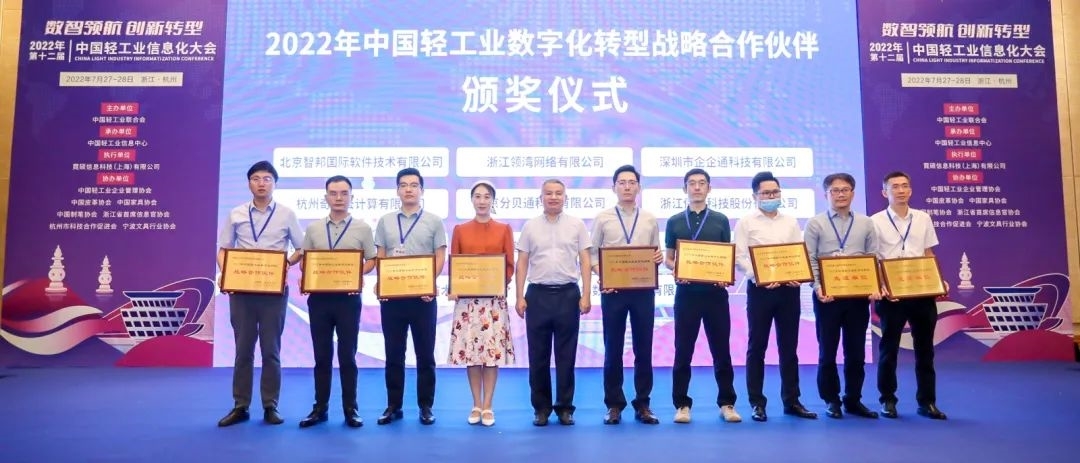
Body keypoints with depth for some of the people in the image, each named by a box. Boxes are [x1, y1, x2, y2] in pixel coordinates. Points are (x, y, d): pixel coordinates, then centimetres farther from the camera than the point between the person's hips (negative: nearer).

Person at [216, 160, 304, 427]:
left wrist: (288, 262, -14)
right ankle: (240, 406, 15)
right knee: (243, 349, 7)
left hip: (274, 289, -1)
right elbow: (223, 250, 10)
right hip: (241, 289, 1)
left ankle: (270, 406, 13)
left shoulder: (287, 214, 3)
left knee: (271, 350, 4)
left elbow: (302, 249, 6)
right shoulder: (235, 214, 7)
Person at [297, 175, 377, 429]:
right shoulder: (313, 228, 9)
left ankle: (350, 409, 12)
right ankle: (319, 408, 17)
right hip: (319, 297, 2)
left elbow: (371, 261, 3)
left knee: (347, 355, 3)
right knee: (322, 355, 8)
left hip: (348, 298, -2)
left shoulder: (362, 228, 4)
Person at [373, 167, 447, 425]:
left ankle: (426, 406, 14)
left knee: (425, 354, 4)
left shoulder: (434, 222, 4)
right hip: (392, 295, 2)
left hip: (423, 295, -2)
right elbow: (380, 258, 9)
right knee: (394, 354, 7)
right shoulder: (385, 222, 11)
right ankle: (393, 406, 17)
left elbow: (440, 258, 0)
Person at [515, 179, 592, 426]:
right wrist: (519, 297, -1)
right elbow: (522, 264, 6)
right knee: (538, 355, 6)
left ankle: (565, 407, 16)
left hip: (568, 294, -1)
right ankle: (541, 407, 18)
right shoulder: (530, 226, 6)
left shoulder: (577, 225, 4)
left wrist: (586, 295, -5)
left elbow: (585, 261, 2)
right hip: (538, 294, 1)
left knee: (566, 355, 5)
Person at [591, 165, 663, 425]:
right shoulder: (602, 219, 5)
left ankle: (642, 404, 17)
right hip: (613, 290, -1)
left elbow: (656, 254, 11)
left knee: (643, 349, 6)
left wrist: (659, 258, -12)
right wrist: (601, 276, -13)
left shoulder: (650, 220, 10)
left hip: (643, 289, 2)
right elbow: (593, 254, 3)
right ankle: (614, 405, 15)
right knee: (613, 349, 5)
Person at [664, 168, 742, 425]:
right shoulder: (674, 222, 6)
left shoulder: (721, 220, 6)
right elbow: (668, 259, 8)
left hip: (715, 292, 0)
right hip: (686, 292, 0)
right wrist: (676, 271, -14)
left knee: (721, 350, 6)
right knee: (683, 351, 4)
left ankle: (726, 403, 17)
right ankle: (682, 404, 13)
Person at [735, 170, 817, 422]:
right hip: (760, 288, -3)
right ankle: (757, 403, 10)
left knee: (789, 347, 9)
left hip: (789, 288, 3)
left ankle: (791, 401, 18)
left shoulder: (791, 222, 13)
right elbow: (740, 257, -5)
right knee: (757, 347, 2)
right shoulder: (746, 223, 2)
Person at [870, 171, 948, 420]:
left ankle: (927, 401, 18)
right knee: (889, 348, 5)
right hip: (891, 293, -3)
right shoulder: (876, 221, -2)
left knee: (924, 348, 9)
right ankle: (888, 400, 16)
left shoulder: (923, 218, 9)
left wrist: (939, 280, 1)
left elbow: (929, 255, 14)